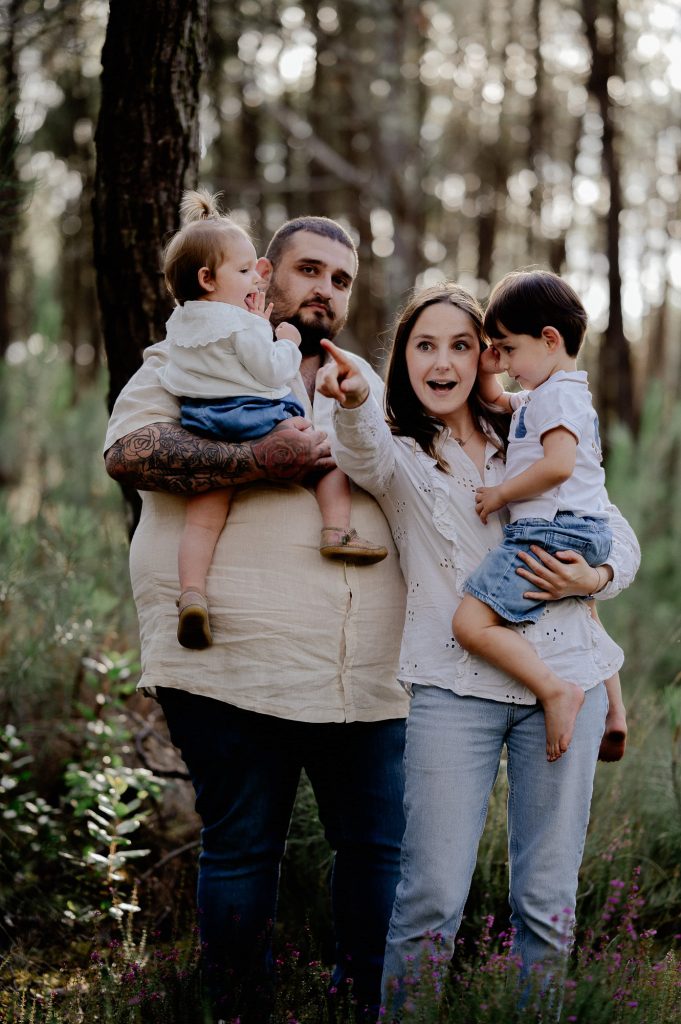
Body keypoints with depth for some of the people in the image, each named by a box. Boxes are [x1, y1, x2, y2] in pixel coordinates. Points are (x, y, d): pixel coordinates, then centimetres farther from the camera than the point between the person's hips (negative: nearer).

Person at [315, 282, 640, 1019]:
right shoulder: (397, 452, 8)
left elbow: (620, 535, 19)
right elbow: (363, 455, -18)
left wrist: (595, 578, -5)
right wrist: (352, 400, -42)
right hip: (454, 684, -2)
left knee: (547, 898, 5)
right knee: (432, 896, -8)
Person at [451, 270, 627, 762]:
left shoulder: (557, 393, -11)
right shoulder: (539, 395, 21)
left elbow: (559, 464, -25)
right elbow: (498, 401, 38)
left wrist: (500, 494, -15)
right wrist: (486, 370, 18)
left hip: (551, 532, -11)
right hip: (588, 533, 11)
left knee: (472, 622, -20)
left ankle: (556, 689, -27)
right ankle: (614, 707, 33)